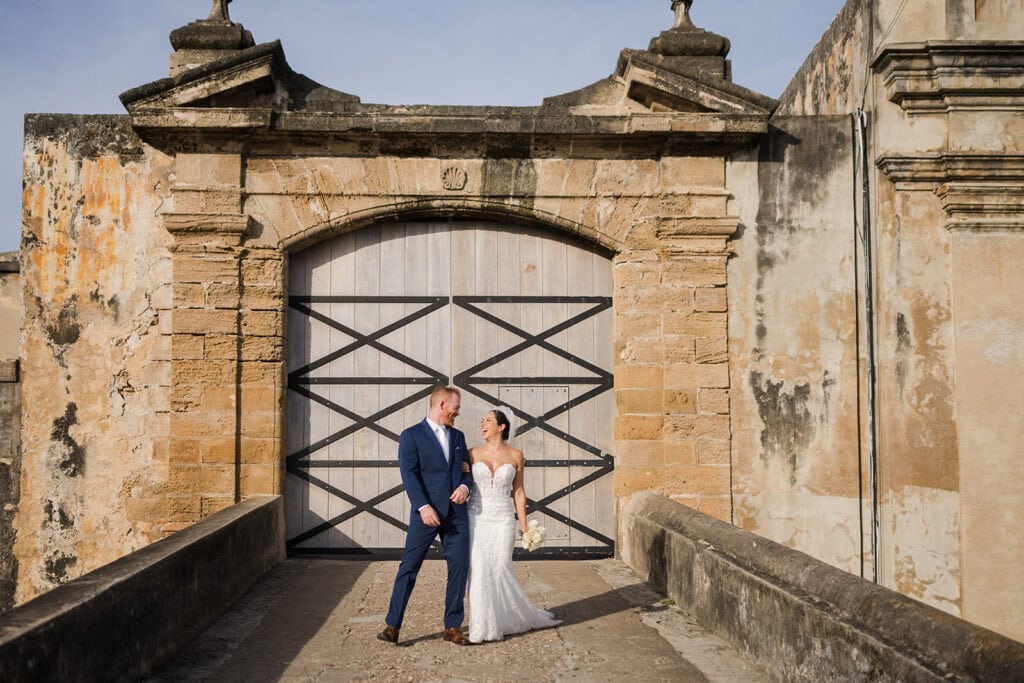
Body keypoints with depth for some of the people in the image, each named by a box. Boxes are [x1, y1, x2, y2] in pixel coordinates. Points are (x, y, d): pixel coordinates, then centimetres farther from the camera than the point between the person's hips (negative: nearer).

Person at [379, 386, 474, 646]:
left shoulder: (458, 436, 16)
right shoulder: (411, 436, -1)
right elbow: (409, 474, -9)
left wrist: (465, 486, -5)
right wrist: (423, 506, -19)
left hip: (457, 513, 5)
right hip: (427, 513, -5)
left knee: (459, 568, 5)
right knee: (408, 567, -2)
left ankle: (453, 627, 15)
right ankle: (392, 625, 5)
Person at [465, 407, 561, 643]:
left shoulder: (515, 456, 3)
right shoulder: (473, 454, 4)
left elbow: (518, 492, 6)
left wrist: (524, 526, 5)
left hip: (503, 519, -1)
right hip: (477, 517, 1)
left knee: (501, 568, -2)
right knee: (480, 569, -7)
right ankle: (484, 627, 4)